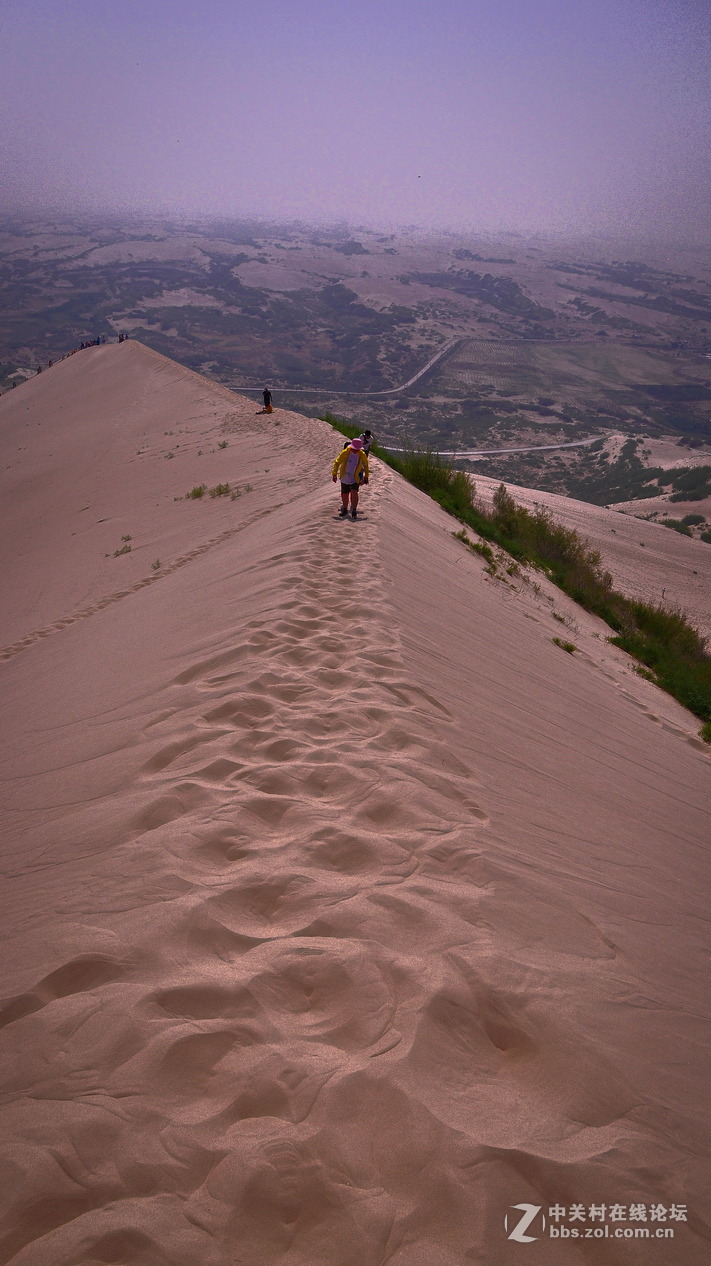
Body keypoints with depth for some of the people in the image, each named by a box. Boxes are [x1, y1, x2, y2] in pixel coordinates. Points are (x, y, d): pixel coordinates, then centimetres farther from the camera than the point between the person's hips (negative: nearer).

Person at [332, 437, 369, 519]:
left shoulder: (362, 455, -10)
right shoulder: (345, 453, -14)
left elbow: (366, 465, 9)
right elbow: (337, 462, -4)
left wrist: (366, 476, 15)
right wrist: (334, 474, -7)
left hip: (356, 478, -1)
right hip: (345, 478, 1)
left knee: (354, 492, -19)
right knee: (344, 494, 10)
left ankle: (354, 511, -12)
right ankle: (344, 509, 32)